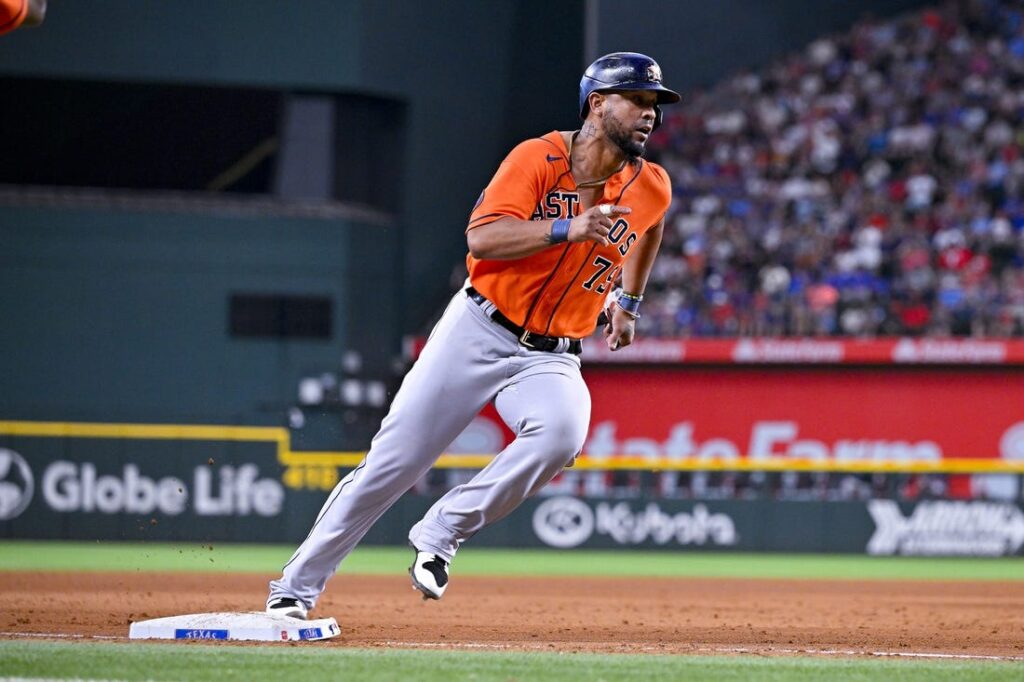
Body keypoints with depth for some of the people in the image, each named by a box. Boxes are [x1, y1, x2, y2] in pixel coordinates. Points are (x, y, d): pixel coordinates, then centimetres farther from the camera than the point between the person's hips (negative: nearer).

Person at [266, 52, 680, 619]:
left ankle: (440, 534, -17)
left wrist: (627, 303, 26)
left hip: (551, 358, 3)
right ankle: (295, 589, 8)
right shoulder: (539, 158, -11)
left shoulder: (651, 189, 4)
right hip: (476, 334, -3)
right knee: (393, 462, -5)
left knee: (561, 432, -32)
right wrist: (568, 228, -33)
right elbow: (482, 238, -23)